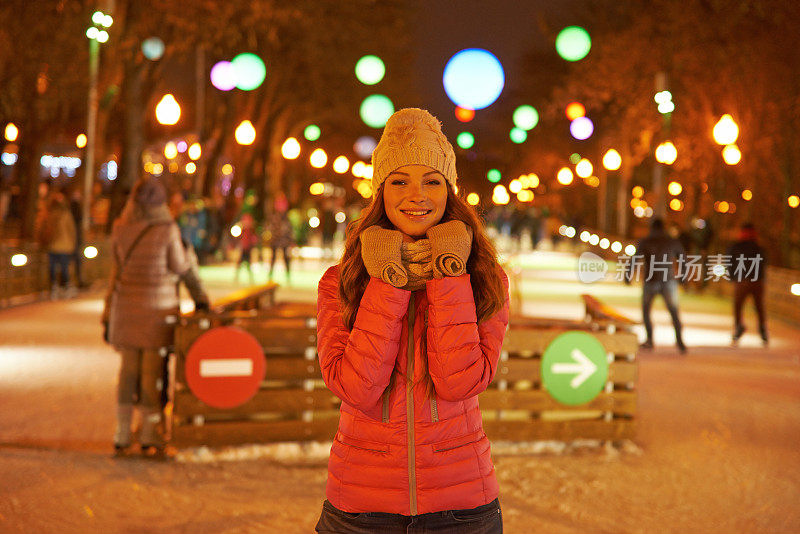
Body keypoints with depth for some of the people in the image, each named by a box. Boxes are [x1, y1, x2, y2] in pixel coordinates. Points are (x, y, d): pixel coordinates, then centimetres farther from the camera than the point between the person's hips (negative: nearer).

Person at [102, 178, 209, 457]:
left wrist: (109, 316, 11)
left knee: (128, 370, 11)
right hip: (159, 308, -3)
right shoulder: (168, 230, -12)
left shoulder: (120, 231, -2)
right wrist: (200, 296, 9)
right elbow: (183, 268, -5)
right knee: (152, 371, 3)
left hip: (126, 308, 3)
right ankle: (149, 438, 7)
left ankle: (122, 437, 13)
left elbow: (116, 272, 5)